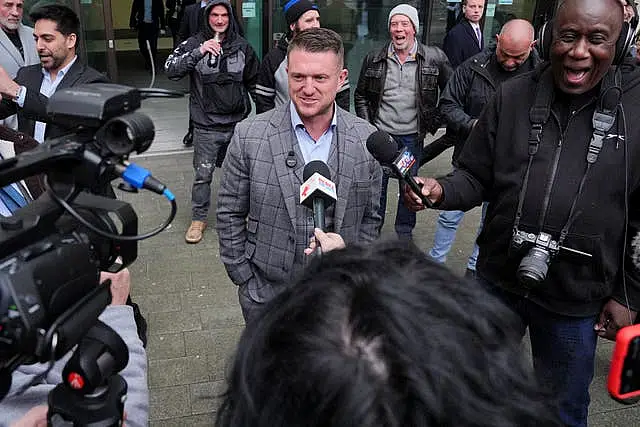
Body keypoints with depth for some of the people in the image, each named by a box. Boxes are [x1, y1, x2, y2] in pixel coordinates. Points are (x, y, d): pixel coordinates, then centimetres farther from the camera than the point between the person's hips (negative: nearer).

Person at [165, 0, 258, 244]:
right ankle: (198, 219, 22)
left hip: (237, 124, 2)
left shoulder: (242, 46, 3)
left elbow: (254, 82, 13)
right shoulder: (194, 44, -4)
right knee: (202, 175, 6)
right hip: (206, 126, -2)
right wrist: (198, 53, -28)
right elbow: (170, 69, -17)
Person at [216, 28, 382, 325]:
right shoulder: (249, 136, -14)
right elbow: (230, 215, -5)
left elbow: (370, 217, 2)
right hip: (266, 295, -1)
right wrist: (245, 280, -4)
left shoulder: (367, 140, -8)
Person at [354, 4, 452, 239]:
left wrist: (435, 120, 2)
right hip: (380, 134, 1)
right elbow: (361, 96, 9)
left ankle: (404, 232, 31)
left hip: (413, 136, 0)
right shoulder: (374, 59, 0)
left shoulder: (435, 58, -5)